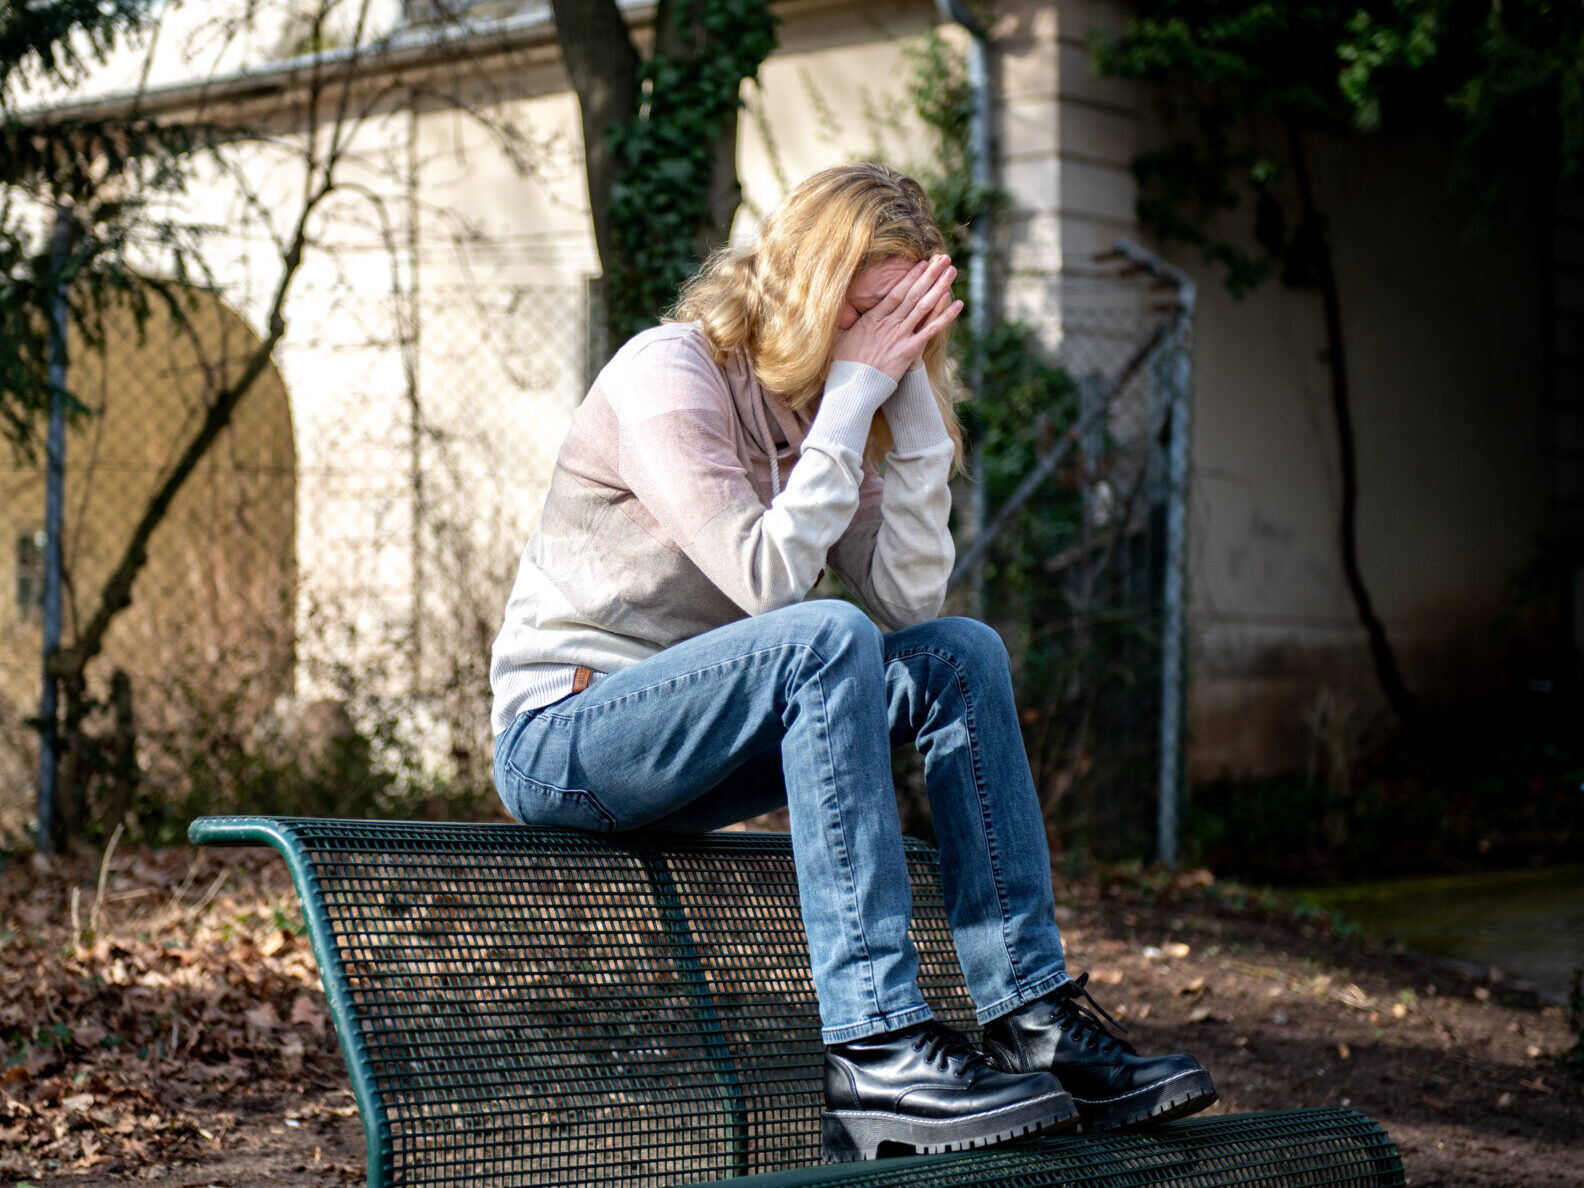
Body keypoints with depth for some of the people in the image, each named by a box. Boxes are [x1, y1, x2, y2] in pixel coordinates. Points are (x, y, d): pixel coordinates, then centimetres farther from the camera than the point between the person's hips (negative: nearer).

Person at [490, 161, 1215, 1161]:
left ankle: (1035, 1019, -12)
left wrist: (912, 399, -10)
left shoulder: (819, 407, 8)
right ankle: (880, 1054, -35)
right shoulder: (668, 376, -14)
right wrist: (852, 394, -21)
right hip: (561, 741, -7)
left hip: (690, 737, 8)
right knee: (827, 639, -32)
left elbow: (912, 597, -4)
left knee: (963, 655, -9)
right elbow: (767, 577, -27)